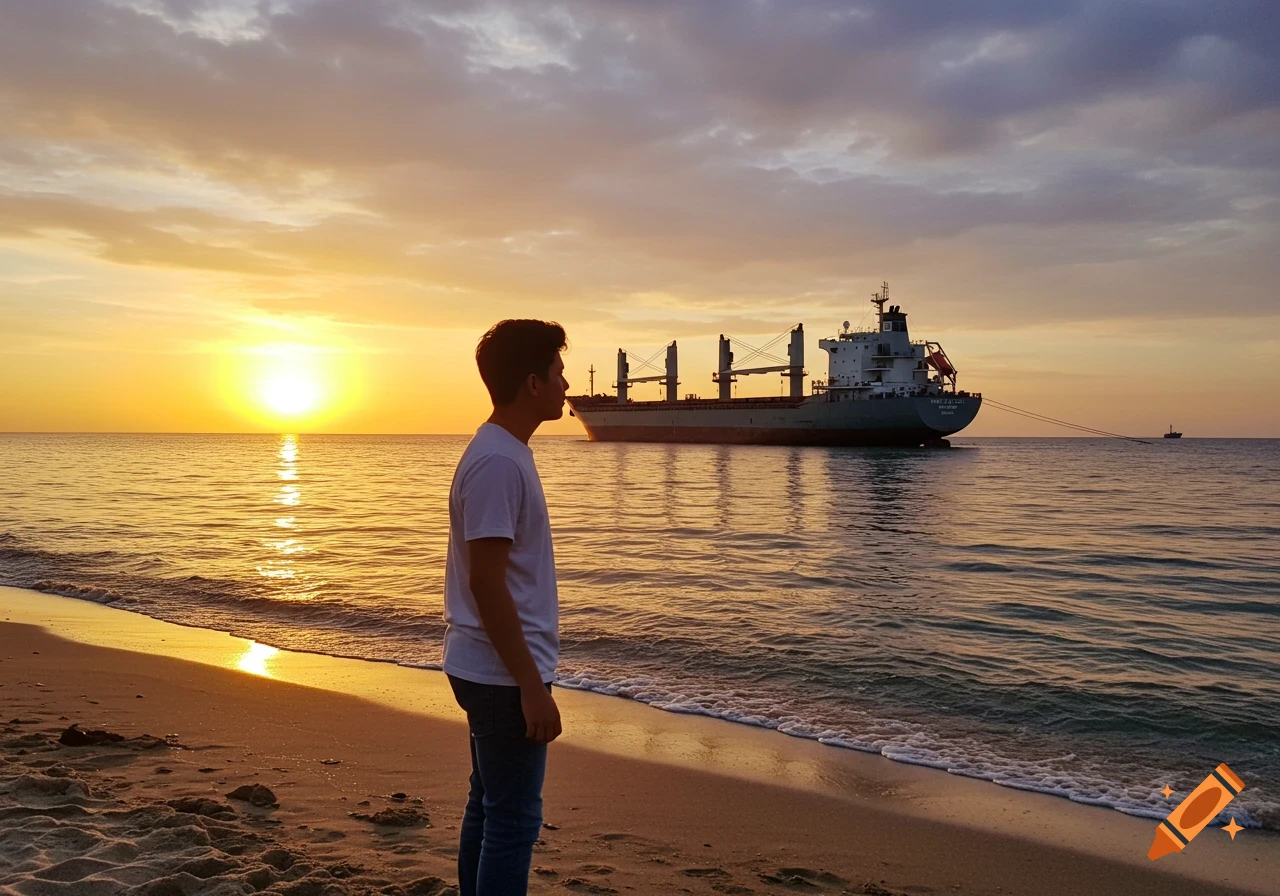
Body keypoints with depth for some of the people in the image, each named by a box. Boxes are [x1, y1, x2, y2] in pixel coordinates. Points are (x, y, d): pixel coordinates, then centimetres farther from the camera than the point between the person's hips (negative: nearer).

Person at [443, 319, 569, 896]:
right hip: (505, 674, -10)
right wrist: (532, 685, -21)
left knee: (488, 808, 17)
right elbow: (486, 584, -23)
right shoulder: (499, 463, -19)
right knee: (514, 821, -1)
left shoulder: (503, 452, 11)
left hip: (491, 670, 10)